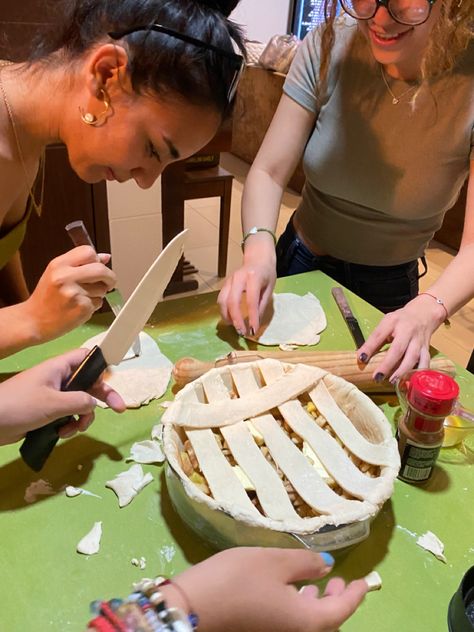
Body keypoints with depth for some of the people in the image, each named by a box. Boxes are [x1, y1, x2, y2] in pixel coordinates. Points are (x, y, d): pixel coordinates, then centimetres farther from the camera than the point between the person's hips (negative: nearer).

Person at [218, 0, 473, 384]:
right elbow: (269, 172, -19)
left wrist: (426, 311, -44)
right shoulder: (329, 48, -18)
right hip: (300, 265, 2)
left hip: (389, 291, -1)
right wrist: (259, 248, -38)